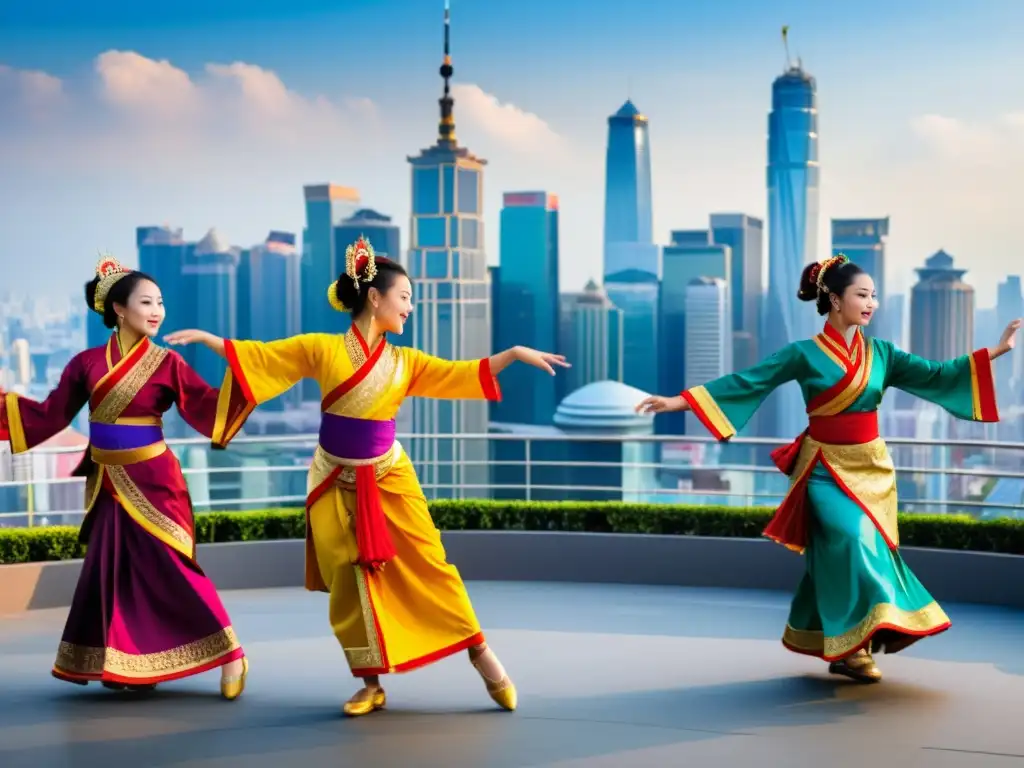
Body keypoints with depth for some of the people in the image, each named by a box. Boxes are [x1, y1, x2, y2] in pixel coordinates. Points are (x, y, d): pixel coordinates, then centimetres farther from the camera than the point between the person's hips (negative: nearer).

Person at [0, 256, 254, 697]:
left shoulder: (167, 363, -4)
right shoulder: (87, 363, 2)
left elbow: (207, 409, -9)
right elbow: (49, 415, 8)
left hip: (151, 481, -4)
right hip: (108, 485, 4)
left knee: (170, 569, -7)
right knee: (107, 572, 7)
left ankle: (231, 655, -1)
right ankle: (121, 666, 18)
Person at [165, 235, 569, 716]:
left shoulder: (405, 362, 3)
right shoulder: (322, 349, -4)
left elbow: (462, 374, 1)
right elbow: (258, 355, 0)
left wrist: (514, 353, -9)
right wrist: (202, 337, -4)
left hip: (389, 479, 2)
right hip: (337, 484, -1)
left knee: (428, 567, 0)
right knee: (349, 584, 1)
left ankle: (482, 654, 11)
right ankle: (371, 684, 11)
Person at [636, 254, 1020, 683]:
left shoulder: (880, 353, 4)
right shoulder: (804, 355, -8)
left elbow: (935, 375, 4)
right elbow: (746, 381, -10)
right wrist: (680, 401, -17)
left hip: (871, 467, 4)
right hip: (827, 469, -4)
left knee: (863, 550, 4)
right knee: (850, 544, -20)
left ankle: (843, 646, 16)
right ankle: (852, 646, -13)